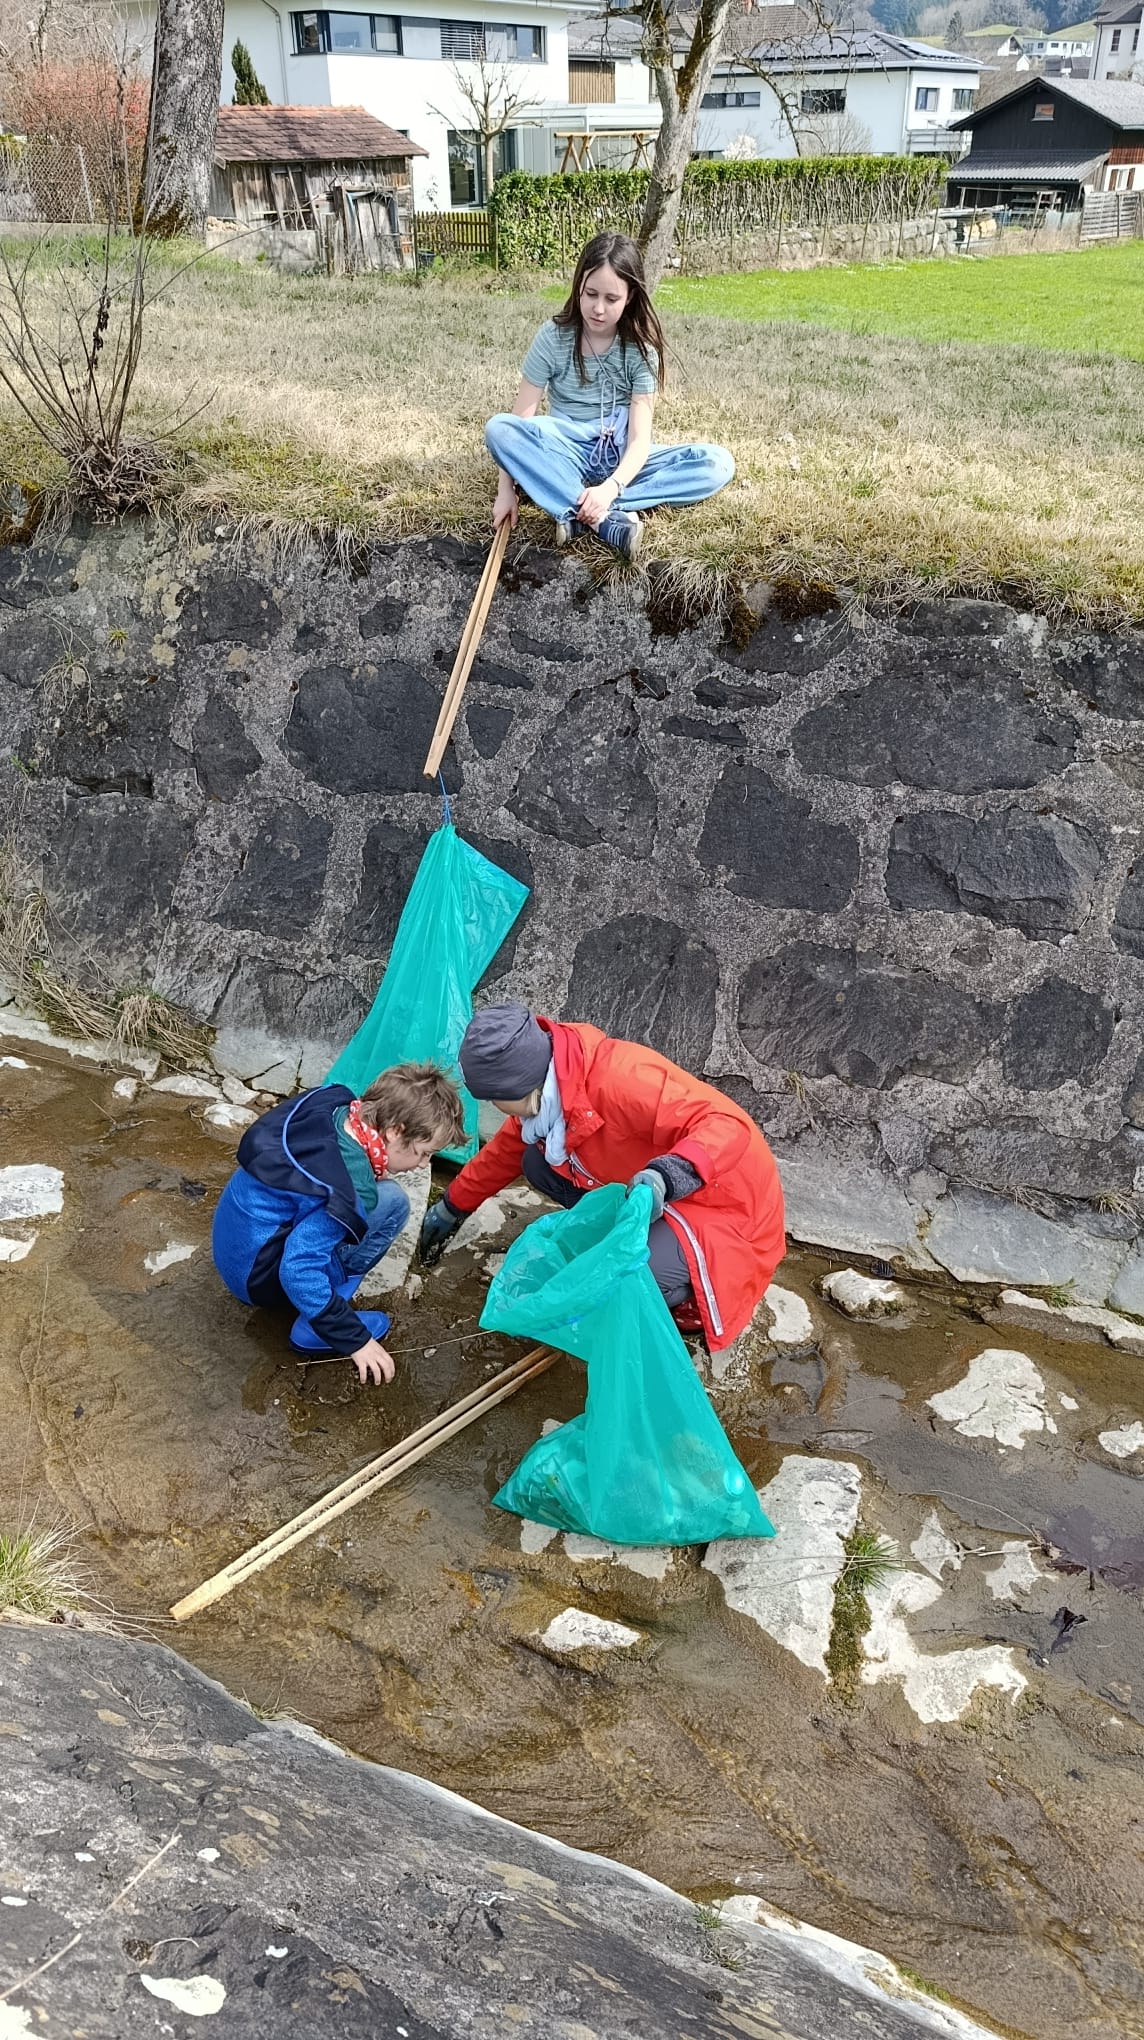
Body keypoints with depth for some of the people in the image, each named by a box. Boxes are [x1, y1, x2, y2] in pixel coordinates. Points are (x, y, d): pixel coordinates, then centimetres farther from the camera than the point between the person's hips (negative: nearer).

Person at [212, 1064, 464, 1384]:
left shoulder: (334, 1107, -6)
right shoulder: (349, 1187, -30)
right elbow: (299, 1272, -31)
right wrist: (355, 1339, -23)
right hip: (256, 1276, -9)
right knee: (391, 1202, -15)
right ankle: (313, 1328, -8)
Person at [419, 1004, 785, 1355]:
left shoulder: (618, 1081, -33)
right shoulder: (550, 1085, -4)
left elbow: (729, 1124, -36)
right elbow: (507, 1148, 16)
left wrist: (669, 1175, -51)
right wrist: (453, 1207, 23)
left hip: (725, 1203, -9)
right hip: (662, 1201, 9)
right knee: (537, 1163, 2)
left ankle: (695, 1298, 2)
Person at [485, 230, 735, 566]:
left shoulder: (640, 346, -8)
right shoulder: (553, 338, -9)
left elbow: (640, 436, -17)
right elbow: (520, 419, -11)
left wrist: (610, 488, -36)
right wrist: (507, 489, -24)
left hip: (620, 456, 1)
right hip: (568, 453, -1)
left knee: (717, 463, -23)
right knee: (499, 429, -31)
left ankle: (573, 510, -35)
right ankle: (606, 520, -40)